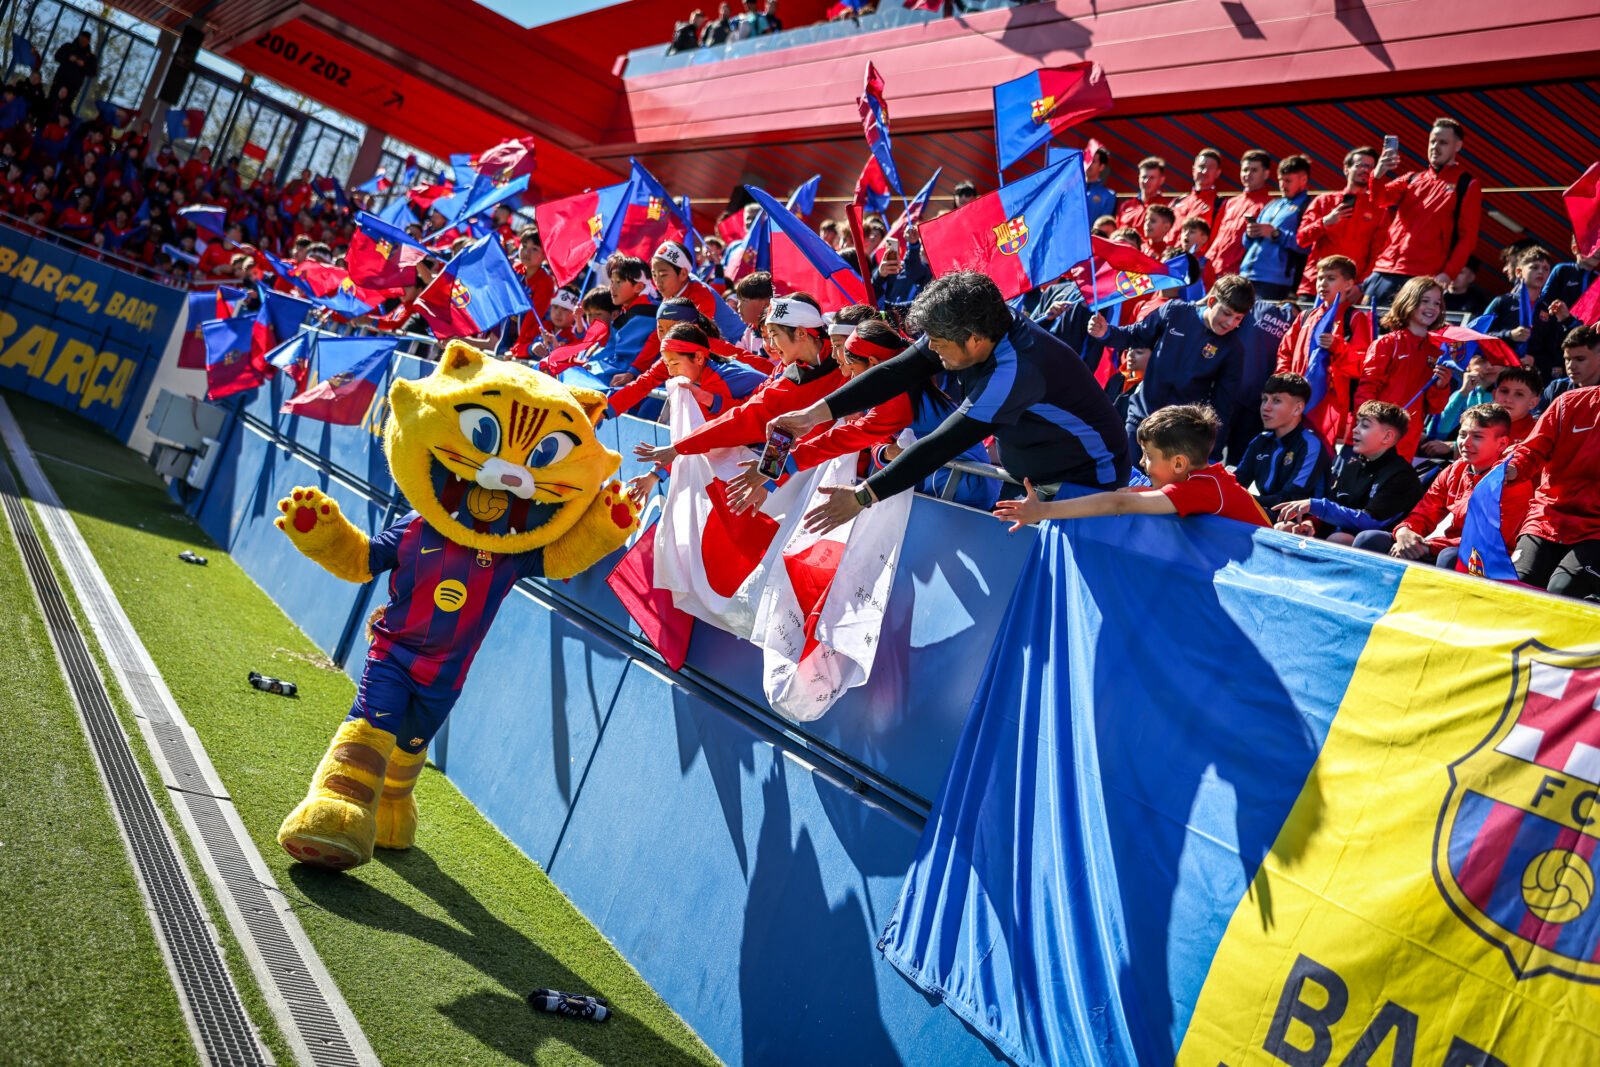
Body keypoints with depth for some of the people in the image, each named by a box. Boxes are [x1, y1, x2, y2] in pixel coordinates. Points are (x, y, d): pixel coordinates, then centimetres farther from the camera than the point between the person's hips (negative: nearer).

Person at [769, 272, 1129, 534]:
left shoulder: (1017, 370, -37)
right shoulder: (967, 331, -13)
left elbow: (945, 443, -38)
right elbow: (898, 372, -14)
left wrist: (863, 496, -36)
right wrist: (815, 413, -22)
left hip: (1086, 481, -8)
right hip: (1027, 473, 8)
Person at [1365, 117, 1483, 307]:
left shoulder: (1467, 185, 6)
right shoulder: (1412, 179, 19)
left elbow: (1468, 236, -1)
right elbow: (1381, 199, 2)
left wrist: (1448, 273, -13)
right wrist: (1378, 175, -20)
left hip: (1423, 277, -5)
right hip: (1384, 270, 5)